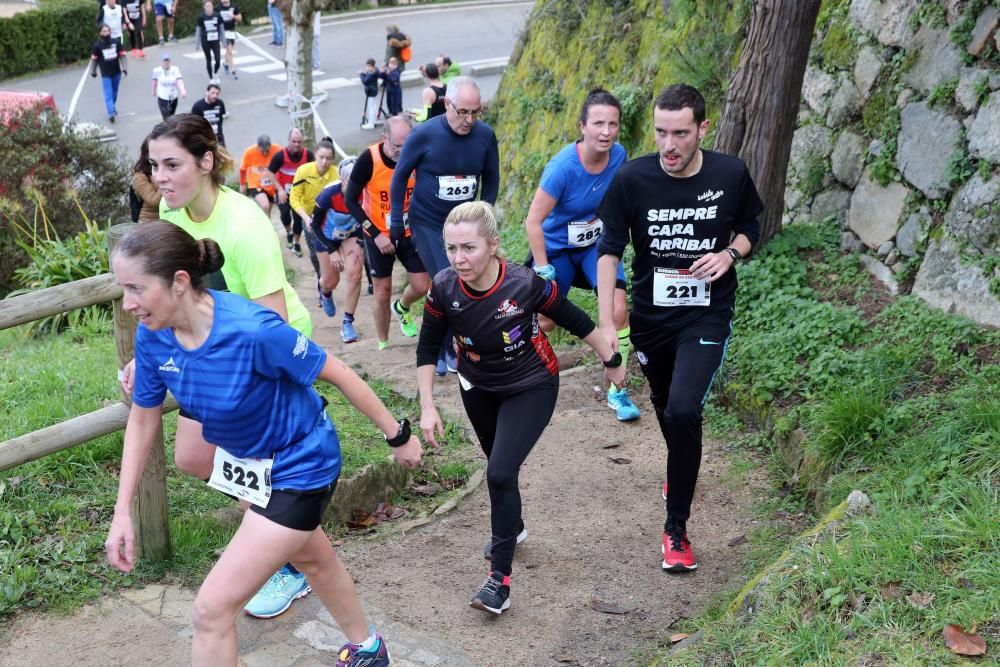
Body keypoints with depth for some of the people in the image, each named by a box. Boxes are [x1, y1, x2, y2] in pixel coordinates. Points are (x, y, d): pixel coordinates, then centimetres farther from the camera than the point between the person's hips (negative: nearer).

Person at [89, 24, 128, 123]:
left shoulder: (116, 42, -3)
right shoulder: (97, 45, -8)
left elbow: (122, 56, 1)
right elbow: (94, 59, 1)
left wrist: (124, 69, -6)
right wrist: (93, 71, 8)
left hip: (116, 72, 3)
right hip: (105, 74, -3)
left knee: (114, 93, 17)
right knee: (108, 94, -10)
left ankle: (112, 108, 39)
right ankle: (111, 113, -17)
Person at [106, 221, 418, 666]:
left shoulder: (253, 330, -35)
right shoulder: (152, 337, -15)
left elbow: (339, 374, -22)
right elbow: (142, 420, 0)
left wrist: (398, 436, -11)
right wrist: (122, 513, -3)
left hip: (299, 467, -7)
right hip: (248, 461, 7)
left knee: (212, 609, -8)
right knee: (311, 558, 31)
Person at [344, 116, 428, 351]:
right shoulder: (369, 159, -21)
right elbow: (351, 200, -13)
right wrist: (376, 234, -17)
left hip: (410, 233, 2)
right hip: (379, 236, -2)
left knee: (421, 287, 1)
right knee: (383, 294, 4)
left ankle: (402, 308, 36)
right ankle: (383, 345, 22)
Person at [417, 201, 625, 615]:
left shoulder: (524, 284, -31)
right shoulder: (444, 288, -23)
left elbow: (574, 320, -15)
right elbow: (428, 348, -8)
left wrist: (611, 361, -3)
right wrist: (427, 407, -11)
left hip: (531, 388, -4)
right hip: (478, 387, 4)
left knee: (501, 473, -17)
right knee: (498, 465, 24)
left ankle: (500, 576, -3)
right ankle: (512, 527, 53)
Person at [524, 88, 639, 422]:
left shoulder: (618, 156, -16)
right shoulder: (563, 167, -30)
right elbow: (533, 221, -25)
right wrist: (543, 269, -23)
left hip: (596, 244, 4)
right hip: (557, 247, -3)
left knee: (618, 311, -12)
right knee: (545, 322, 5)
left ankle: (617, 391, 2)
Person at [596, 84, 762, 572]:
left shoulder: (731, 174, -10)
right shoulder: (632, 178, -13)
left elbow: (749, 229, 8)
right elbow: (609, 251, -6)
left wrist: (730, 253, -14)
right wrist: (607, 324, -14)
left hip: (707, 317, -2)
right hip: (650, 318, 2)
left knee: (683, 410, -20)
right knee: (665, 407, 21)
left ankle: (676, 529, -3)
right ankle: (682, 472, 55)